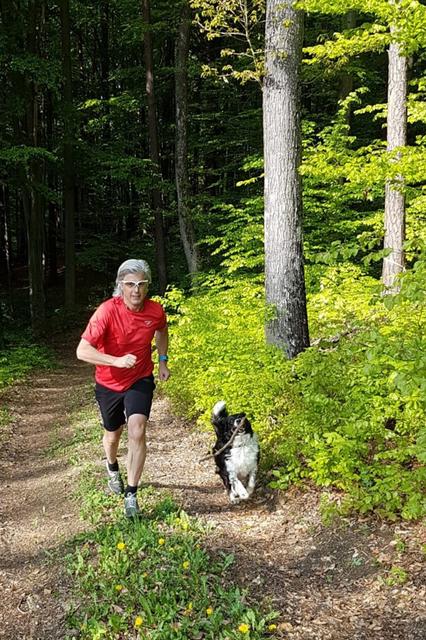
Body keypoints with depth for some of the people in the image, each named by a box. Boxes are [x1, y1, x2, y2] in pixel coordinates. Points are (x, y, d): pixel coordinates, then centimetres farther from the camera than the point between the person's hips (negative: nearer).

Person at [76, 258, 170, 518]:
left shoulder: (155, 311, -16)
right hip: (109, 383, 0)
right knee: (113, 433, 19)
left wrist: (163, 361, 5)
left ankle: (131, 495, -5)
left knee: (137, 431, -18)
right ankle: (113, 469, 54)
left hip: (140, 380, 1)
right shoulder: (107, 311, -26)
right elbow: (83, 351, -30)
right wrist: (117, 361, -41)